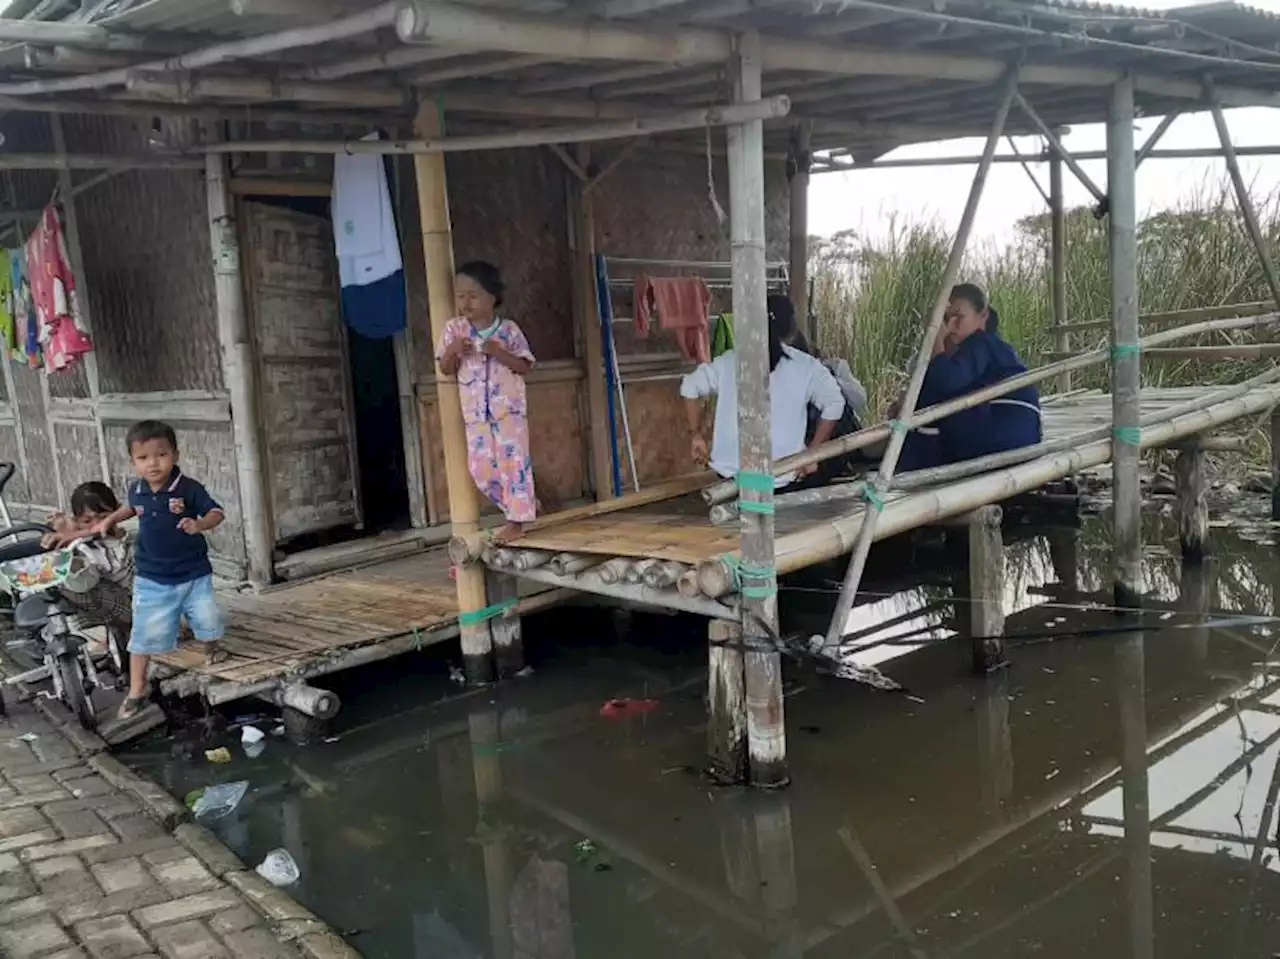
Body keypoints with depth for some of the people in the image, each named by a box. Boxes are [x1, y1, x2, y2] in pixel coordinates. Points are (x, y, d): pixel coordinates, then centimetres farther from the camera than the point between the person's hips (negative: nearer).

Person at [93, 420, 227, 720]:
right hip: (152, 579, 2)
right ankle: (136, 690, 15)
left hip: (193, 574, -2)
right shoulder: (137, 490, -2)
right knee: (145, 634, 4)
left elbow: (217, 513, -13)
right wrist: (111, 519, 11)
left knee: (207, 620, 6)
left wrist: (199, 524, -31)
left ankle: (211, 647, 42)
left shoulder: (188, 488, -16)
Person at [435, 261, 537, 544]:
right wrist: (452, 351, -15)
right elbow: (446, 370, 5)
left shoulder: (508, 330, -4)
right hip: (475, 412, 4)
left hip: (509, 408, -3)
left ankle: (516, 520, 5)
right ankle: (525, 504, 22)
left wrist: (499, 353, -18)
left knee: (513, 461, -4)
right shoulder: (453, 329, 2)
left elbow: (525, 366, -4)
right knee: (480, 467, 4)